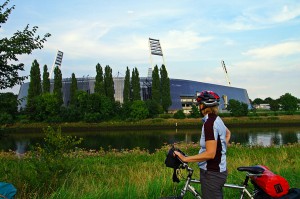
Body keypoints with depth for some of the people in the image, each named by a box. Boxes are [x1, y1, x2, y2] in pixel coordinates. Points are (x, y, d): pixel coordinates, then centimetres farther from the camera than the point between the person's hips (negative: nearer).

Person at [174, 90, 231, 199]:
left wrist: (185, 158, -23)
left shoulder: (209, 123, -22)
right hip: (219, 170, 10)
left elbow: (210, 154, -26)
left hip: (211, 173, -10)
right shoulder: (217, 120, 8)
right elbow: (228, 133, 30)